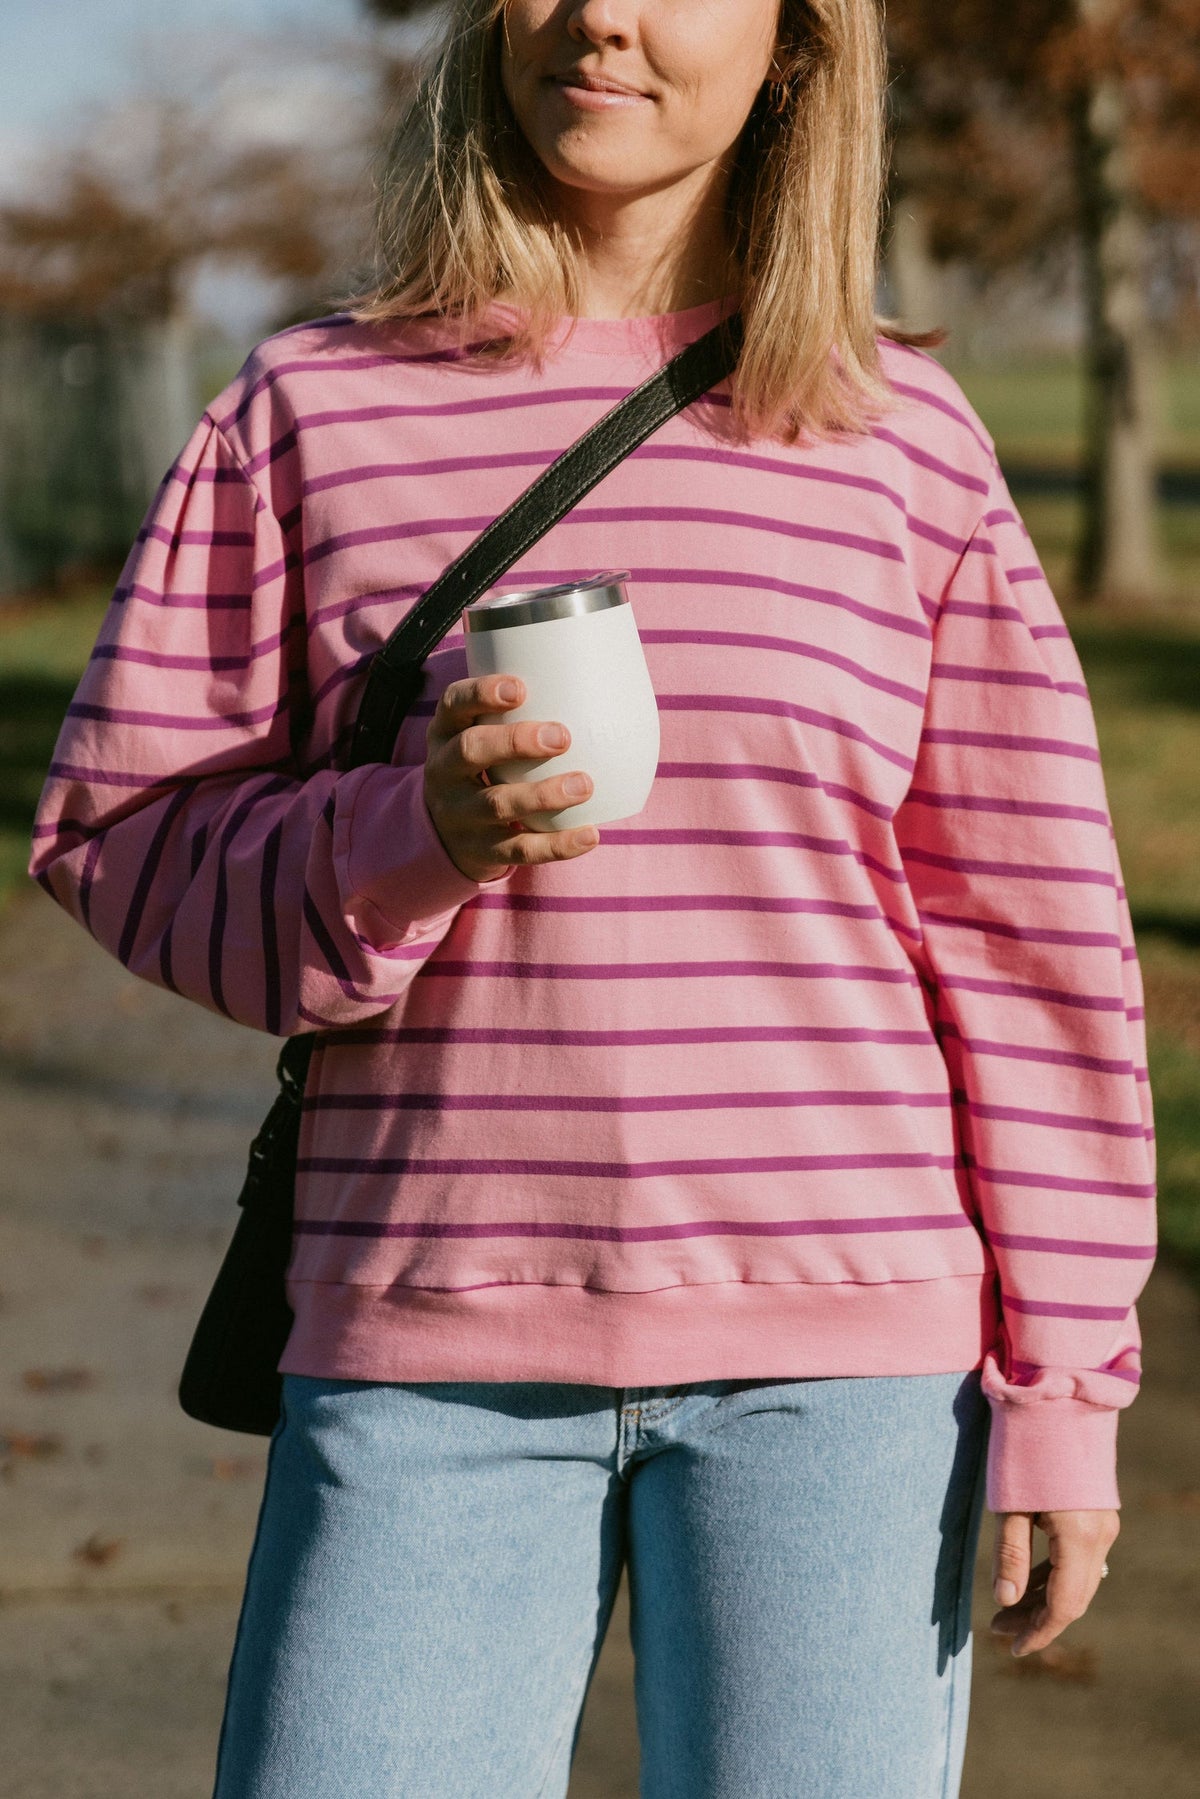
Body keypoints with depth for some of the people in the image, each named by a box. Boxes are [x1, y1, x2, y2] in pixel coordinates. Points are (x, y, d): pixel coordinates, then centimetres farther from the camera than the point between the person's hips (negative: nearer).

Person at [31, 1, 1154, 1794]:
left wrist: (1063, 1385, 1)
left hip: (835, 1345, 0)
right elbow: (122, 835, 4)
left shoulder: (905, 437, 4)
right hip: (430, 1347, 0)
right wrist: (411, 838, -16)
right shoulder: (316, 409, 5)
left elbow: (1026, 927, 5)